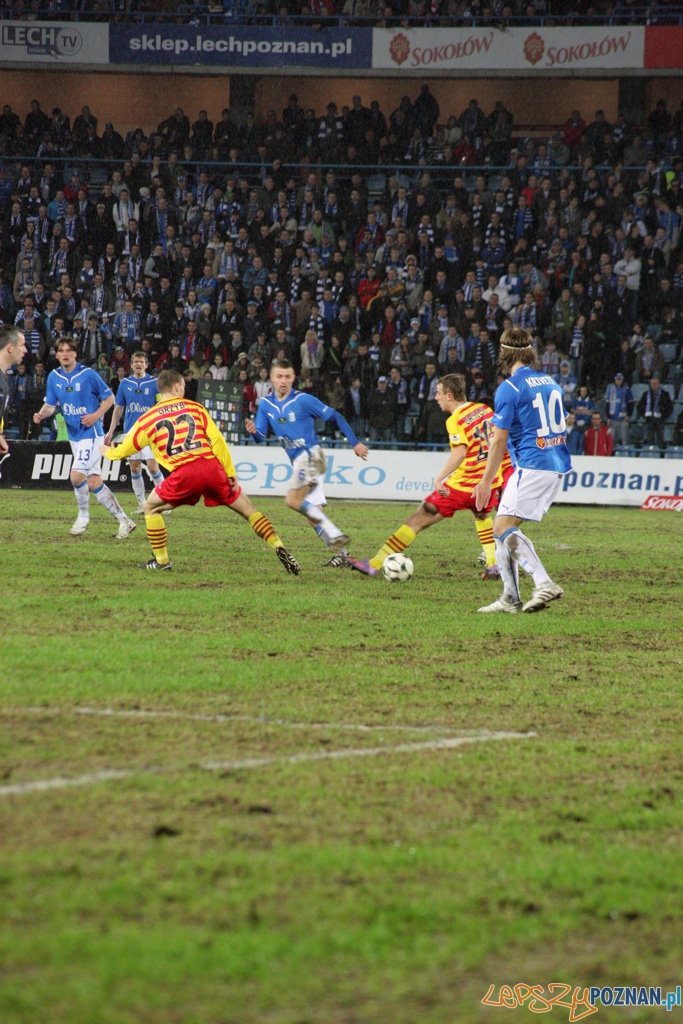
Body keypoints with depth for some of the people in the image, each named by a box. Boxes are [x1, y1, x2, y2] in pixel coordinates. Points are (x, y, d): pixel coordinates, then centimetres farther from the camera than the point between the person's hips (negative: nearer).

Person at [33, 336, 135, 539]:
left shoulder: (88, 374, -12)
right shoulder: (54, 377, 4)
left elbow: (109, 398, -4)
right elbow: (50, 404, 6)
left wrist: (96, 415, -18)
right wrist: (41, 414, -15)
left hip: (91, 433, -6)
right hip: (74, 436, 6)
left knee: (77, 475, -19)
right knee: (94, 483, 5)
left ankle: (83, 515, 5)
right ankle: (123, 521, 13)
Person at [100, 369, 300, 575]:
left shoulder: (148, 419, 12)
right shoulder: (194, 407, 14)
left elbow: (124, 449, 22)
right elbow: (217, 439, 5)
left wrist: (108, 452, 45)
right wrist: (230, 472, 5)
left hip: (184, 473, -2)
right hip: (211, 465, 2)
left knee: (151, 506, 22)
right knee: (247, 509, 13)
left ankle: (161, 560, 20)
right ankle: (278, 547, 2)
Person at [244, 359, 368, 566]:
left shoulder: (303, 401, -10)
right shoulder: (266, 404, 7)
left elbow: (335, 417, -4)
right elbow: (261, 436, 6)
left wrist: (355, 443, -6)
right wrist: (253, 431, -19)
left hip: (310, 455, -7)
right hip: (298, 461, 7)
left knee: (293, 500, -25)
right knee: (313, 515, 3)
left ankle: (335, 534, -27)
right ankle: (340, 553, 5)